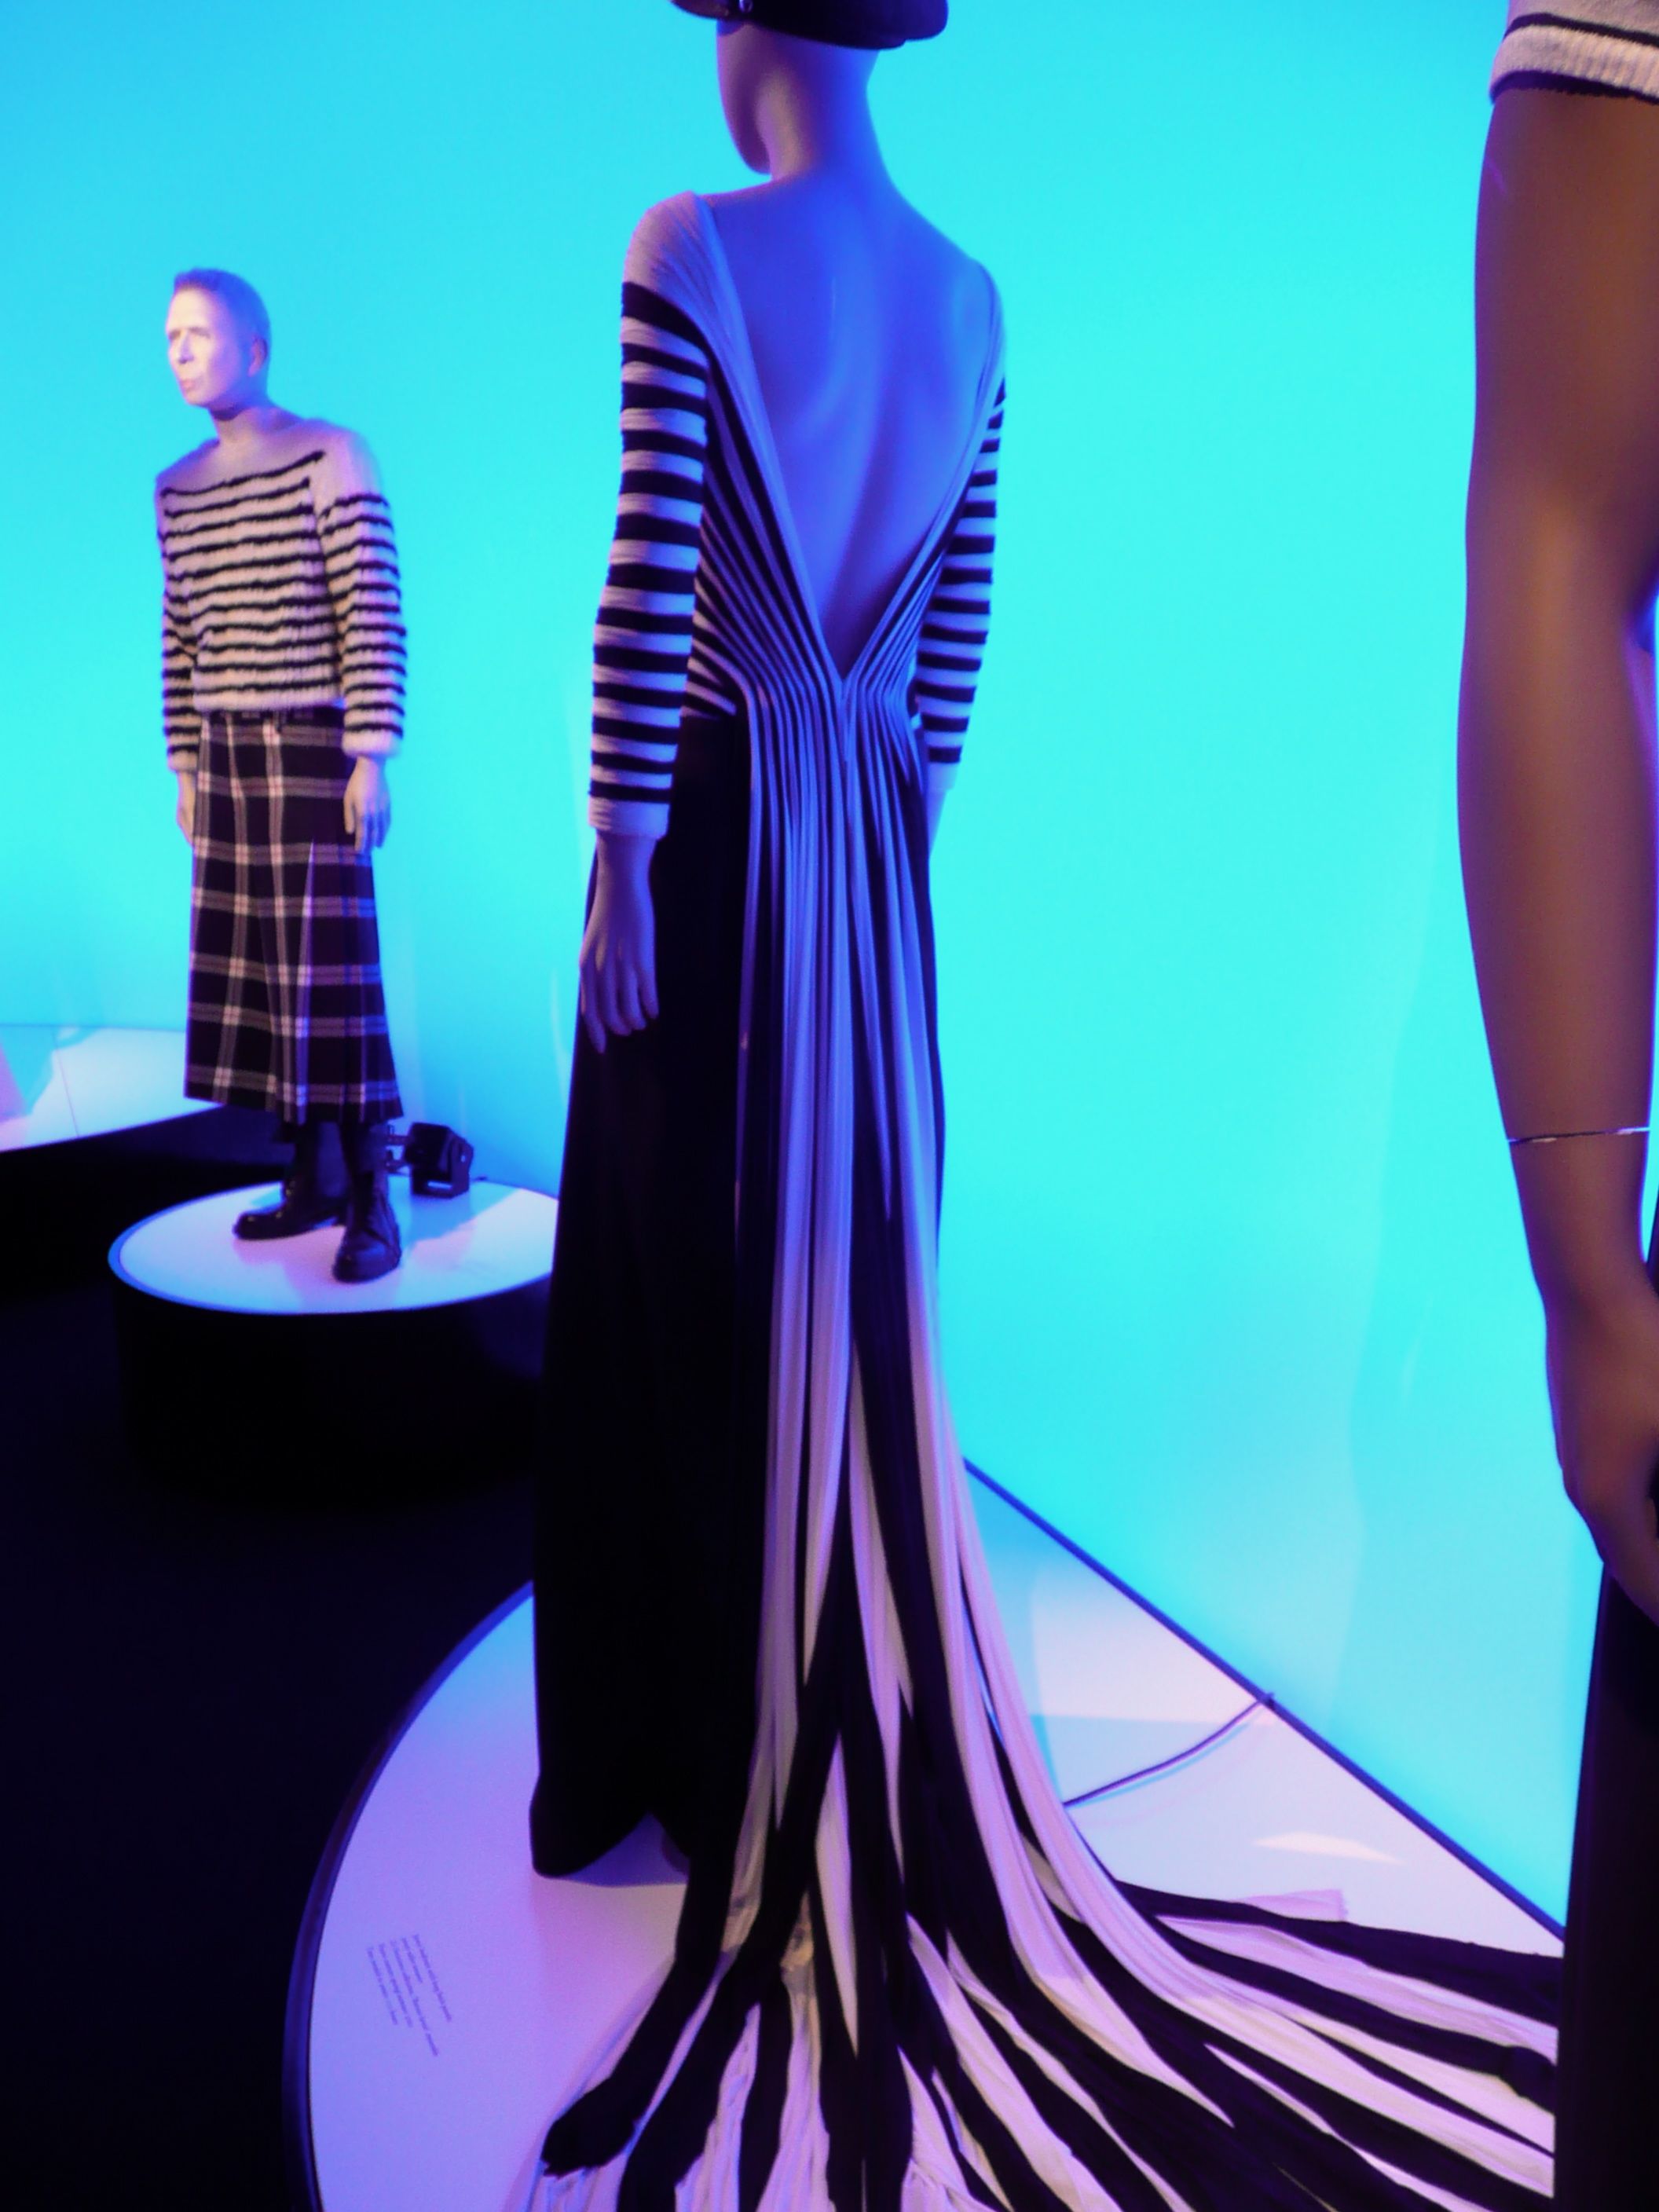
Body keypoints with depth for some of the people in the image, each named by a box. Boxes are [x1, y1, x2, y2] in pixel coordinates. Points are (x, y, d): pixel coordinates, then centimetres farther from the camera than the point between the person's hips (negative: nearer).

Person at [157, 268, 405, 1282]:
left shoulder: (333, 459, -5)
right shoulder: (177, 487, 14)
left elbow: (375, 615, -10)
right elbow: (180, 636, 16)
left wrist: (371, 756, -15)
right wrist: (185, 763, 13)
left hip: (314, 747, -6)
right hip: (227, 754, 6)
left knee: (333, 970, -7)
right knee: (256, 969, 5)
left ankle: (372, 1200, -2)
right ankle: (314, 1178, 14)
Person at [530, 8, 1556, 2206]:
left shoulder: (694, 250, -5)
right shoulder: (972, 299, 11)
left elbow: (650, 571, -13)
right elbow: (960, 611, 10)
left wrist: (620, 845, -10)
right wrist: (888, 815, 16)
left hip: (715, 817, -5)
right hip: (868, 843, 5)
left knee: (687, 1281, 3)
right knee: (849, 1282, 13)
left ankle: (695, 1748, 16)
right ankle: (849, 1731, 28)